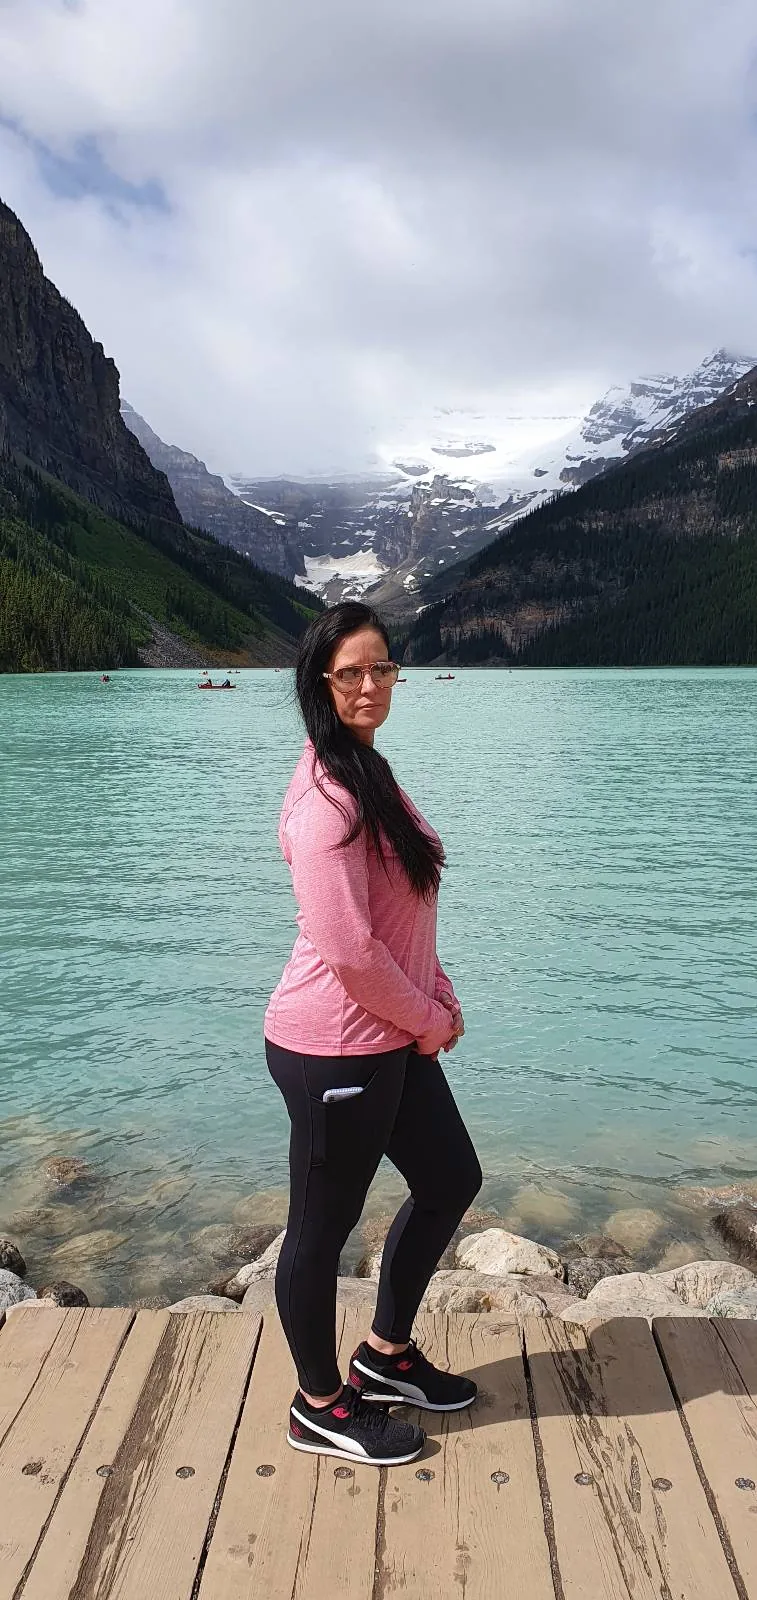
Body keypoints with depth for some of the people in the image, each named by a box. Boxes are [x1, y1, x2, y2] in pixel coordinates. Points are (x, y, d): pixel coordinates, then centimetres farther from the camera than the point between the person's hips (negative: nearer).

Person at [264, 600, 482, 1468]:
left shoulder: (368, 771, 10)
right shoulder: (327, 796, -22)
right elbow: (347, 949, -25)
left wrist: (440, 999, 6)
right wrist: (430, 1020, -10)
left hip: (394, 1038, 10)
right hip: (335, 1050, -10)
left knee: (450, 1182, 22)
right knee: (322, 1225, 10)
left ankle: (385, 1356, 42)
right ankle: (320, 1406, 34)